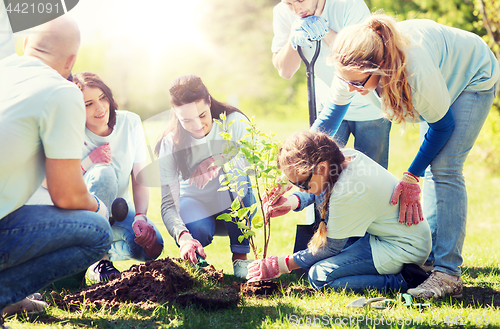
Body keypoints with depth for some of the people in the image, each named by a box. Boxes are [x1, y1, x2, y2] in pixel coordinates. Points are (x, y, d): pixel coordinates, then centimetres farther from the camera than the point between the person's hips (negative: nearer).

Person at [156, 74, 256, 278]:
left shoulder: (234, 122, -17)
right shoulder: (170, 145, -16)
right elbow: (168, 203, -21)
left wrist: (220, 160, -43)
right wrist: (183, 237, -41)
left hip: (235, 206, 1)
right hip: (195, 203, 0)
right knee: (197, 231, -37)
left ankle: (240, 256, -20)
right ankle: (195, 256, 4)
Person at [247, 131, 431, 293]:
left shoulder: (349, 193, -28)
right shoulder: (346, 156, -4)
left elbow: (331, 248, -16)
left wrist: (283, 265, -9)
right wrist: (291, 203, -3)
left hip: (403, 248, -10)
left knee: (319, 276, -17)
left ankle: (400, 281, -14)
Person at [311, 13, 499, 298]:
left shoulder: (417, 73, -45)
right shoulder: (354, 67, -27)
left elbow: (442, 124, -26)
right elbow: (334, 110, -8)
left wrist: (412, 177, -22)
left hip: (474, 77, -7)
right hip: (445, 77, 7)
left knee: (445, 168, -17)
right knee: (433, 168, 7)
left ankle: (448, 274, -19)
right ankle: (430, 255, 17)